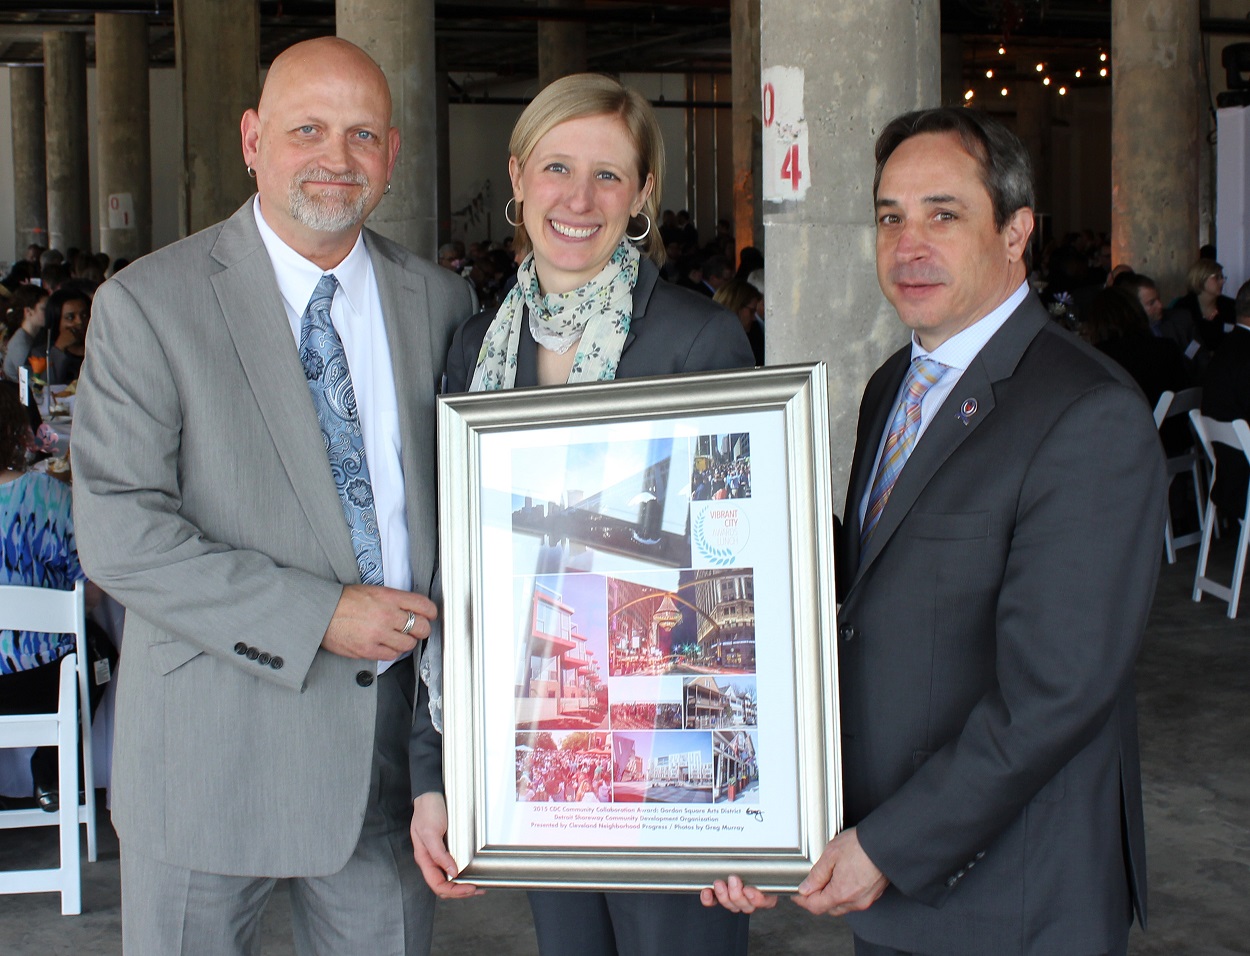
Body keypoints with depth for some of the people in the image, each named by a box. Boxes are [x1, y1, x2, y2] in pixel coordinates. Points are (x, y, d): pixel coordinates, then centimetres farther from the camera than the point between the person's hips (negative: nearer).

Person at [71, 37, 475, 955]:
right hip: (212, 742, -3)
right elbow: (118, 530, -14)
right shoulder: (148, 303, -7)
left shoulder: (440, 302, 6)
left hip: (395, 732, 3)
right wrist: (317, 616, -19)